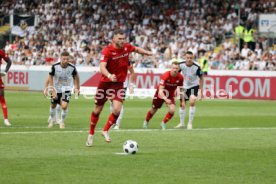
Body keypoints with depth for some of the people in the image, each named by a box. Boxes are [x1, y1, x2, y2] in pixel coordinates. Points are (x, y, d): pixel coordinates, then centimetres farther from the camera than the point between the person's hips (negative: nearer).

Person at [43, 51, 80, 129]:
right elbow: (50, 77, -10)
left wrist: (77, 88, 6)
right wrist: (52, 90, -14)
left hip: (66, 89, -1)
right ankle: (52, 119, 45)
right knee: (53, 105, 15)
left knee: (64, 106, -17)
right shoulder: (55, 66, -22)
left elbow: (76, 77, 0)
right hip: (56, 88, 1)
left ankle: (62, 122, 8)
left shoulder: (72, 68, -20)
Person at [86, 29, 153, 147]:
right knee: (97, 110, 9)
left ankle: (105, 130, 8)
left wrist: (148, 53, 22)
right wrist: (109, 75, -52)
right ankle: (91, 134, 29)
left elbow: (136, 49, 21)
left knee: (117, 109, -15)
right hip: (105, 83, -3)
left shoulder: (127, 47, -4)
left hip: (119, 83, 3)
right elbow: (102, 67, -34)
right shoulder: (107, 50, -20)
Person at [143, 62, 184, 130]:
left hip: (170, 95, 3)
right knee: (153, 110, 13)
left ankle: (163, 123, 5)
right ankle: (146, 122, 45)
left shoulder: (180, 77, -19)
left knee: (172, 110, -21)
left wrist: (182, 101, -2)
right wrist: (165, 99, -53)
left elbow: (181, 90, -1)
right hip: (160, 94, -3)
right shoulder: (165, 75, -32)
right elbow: (160, 90, -37)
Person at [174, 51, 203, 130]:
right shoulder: (181, 65, -19)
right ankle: (182, 123, 27)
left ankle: (190, 123, -12)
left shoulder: (197, 67, -24)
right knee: (182, 104, 9)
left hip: (194, 86, -3)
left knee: (192, 102, -22)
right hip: (185, 86, 3)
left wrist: (200, 90, -9)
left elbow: (201, 78, -10)